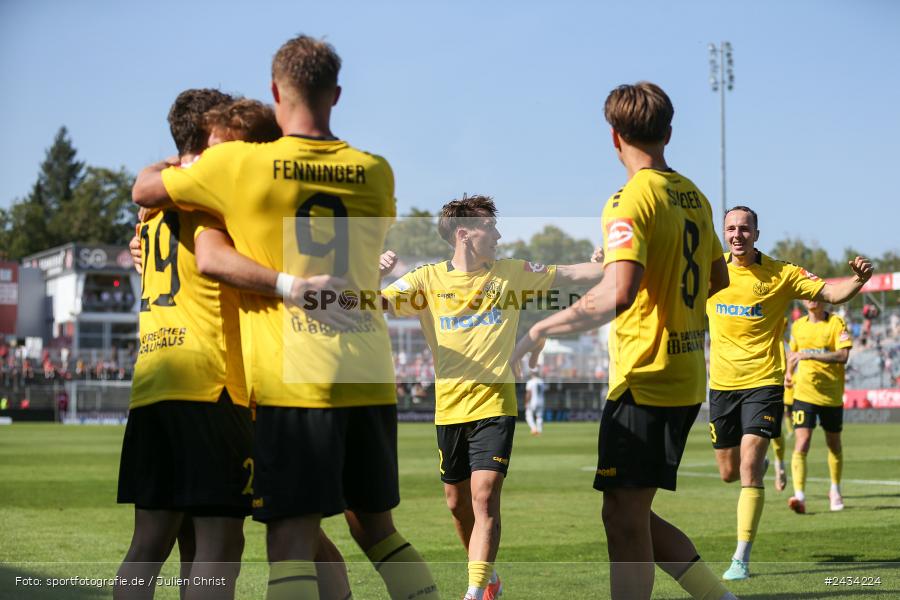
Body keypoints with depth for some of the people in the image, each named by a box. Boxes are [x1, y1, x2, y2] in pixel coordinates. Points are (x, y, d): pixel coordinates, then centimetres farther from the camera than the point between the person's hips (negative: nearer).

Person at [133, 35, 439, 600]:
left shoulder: (235, 164, -4)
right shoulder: (376, 172, 6)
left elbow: (144, 189, 10)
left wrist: (172, 165, 32)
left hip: (293, 379, -4)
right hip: (369, 375, 4)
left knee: (291, 536, -6)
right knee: (376, 524, 18)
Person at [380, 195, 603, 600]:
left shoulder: (511, 273, 5)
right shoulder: (428, 278, 2)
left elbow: (570, 274, 10)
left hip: (494, 404, -1)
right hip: (449, 408, 2)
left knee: (484, 497, -15)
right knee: (457, 502, 12)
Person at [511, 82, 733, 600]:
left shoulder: (631, 201, -14)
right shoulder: (695, 196, 11)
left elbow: (617, 295, -27)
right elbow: (719, 281, 23)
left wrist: (541, 330, -17)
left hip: (644, 381, -8)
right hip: (688, 379, 8)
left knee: (626, 519, -4)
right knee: (630, 515, 16)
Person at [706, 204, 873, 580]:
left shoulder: (781, 274, -5)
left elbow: (830, 293, -7)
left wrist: (858, 279, -27)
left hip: (763, 383, -3)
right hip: (722, 384, 3)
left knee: (749, 471, -15)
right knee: (729, 473, 10)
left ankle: (741, 559, -10)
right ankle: (761, 463, 49)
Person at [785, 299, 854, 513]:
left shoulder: (836, 323, -7)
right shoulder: (798, 326, 6)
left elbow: (843, 356, -19)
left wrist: (810, 354, -26)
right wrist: (789, 372, 7)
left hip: (832, 395, -1)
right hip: (804, 393, 1)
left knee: (834, 445, 15)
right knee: (802, 443, -15)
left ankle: (835, 490, 37)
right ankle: (799, 496, -24)